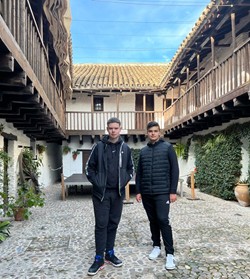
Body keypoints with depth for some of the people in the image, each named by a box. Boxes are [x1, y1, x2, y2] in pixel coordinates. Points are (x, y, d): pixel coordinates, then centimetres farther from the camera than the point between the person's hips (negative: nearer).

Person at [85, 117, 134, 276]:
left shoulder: (125, 148, 4)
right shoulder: (99, 147, -3)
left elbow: (131, 168, 12)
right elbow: (89, 167, 1)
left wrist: (124, 182, 0)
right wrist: (97, 183, -7)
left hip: (118, 193, 3)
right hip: (101, 193, -2)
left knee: (113, 224, 11)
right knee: (101, 225, 0)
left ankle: (110, 253, 26)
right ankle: (99, 258, 9)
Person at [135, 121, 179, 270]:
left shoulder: (167, 147, -1)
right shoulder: (143, 151, 11)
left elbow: (174, 170, -4)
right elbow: (139, 173, 13)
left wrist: (173, 191, -9)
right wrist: (138, 191, 7)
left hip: (162, 192, -4)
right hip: (146, 193, 4)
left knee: (163, 220, -9)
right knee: (153, 221, 12)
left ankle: (170, 254, 0)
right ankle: (156, 246, 27)